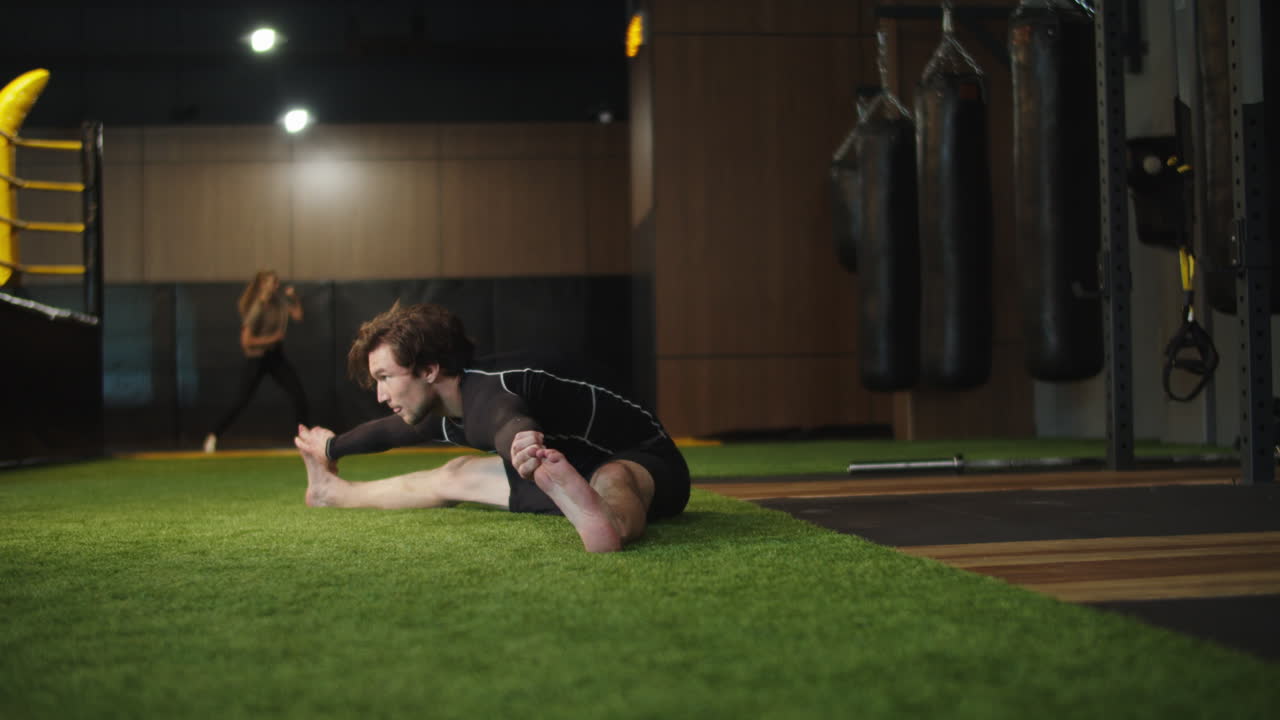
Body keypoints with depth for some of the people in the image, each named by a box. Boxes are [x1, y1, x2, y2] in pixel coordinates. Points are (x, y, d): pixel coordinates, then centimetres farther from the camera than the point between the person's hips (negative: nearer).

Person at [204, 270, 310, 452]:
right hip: (256, 359, -6)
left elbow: (297, 316, 4)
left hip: (276, 355, 6)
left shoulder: (280, 300, -1)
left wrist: (294, 297, -8)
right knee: (242, 401, -5)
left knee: (299, 396, 1)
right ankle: (214, 435, 10)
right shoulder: (256, 309, -21)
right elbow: (246, 341, -22)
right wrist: (273, 338, -20)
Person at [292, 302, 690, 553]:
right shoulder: (442, 415, 0)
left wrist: (522, 442, -80)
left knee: (611, 480, -48)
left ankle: (607, 523, -84)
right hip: (575, 472, 10)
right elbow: (386, 431, 23)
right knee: (455, 475, 21)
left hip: (643, 462, -10)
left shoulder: (486, 396, -30)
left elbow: (511, 423, -56)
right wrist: (332, 448, 41)